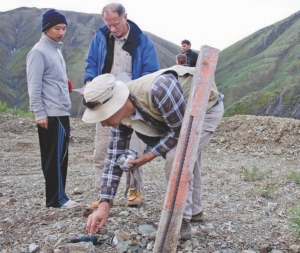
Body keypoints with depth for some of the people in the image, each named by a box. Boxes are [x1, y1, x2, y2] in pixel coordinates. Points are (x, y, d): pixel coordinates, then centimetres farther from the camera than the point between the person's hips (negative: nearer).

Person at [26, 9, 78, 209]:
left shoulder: (57, 50, 17)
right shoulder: (39, 52, -10)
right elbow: (34, 86, -15)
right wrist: (39, 113, -18)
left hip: (62, 113, 9)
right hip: (50, 115, -9)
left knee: (61, 156, 11)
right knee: (54, 157, -5)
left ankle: (59, 196, 18)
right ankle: (56, 198, 2)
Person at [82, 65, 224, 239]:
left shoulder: (159, 89, -44)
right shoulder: (120, 111, -18)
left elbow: (180, 130, -31)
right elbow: (115, 157, -12)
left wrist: (149, 156, -23)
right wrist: (104, 205, -15)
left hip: (207, 107, -7)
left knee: (176, 158, -23)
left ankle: (181, 222, -7)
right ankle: (194, 211, 43)